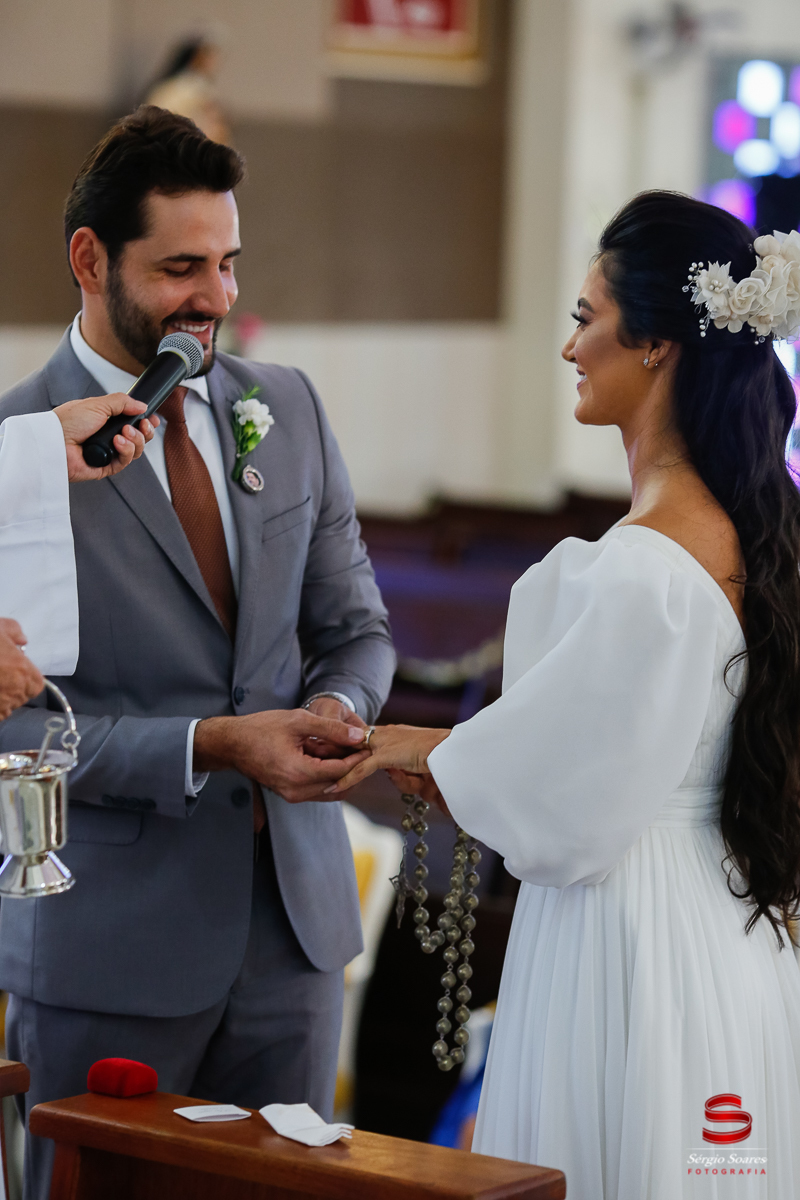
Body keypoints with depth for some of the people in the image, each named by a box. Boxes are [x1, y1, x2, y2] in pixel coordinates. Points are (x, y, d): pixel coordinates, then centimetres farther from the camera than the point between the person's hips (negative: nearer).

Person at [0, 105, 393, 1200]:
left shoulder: (288, 410, 7)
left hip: (294, 915, 5)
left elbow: (353, 626, 13)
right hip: (108, 941, -4)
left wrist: (337, 706, -10)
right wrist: (214, 748, -22)